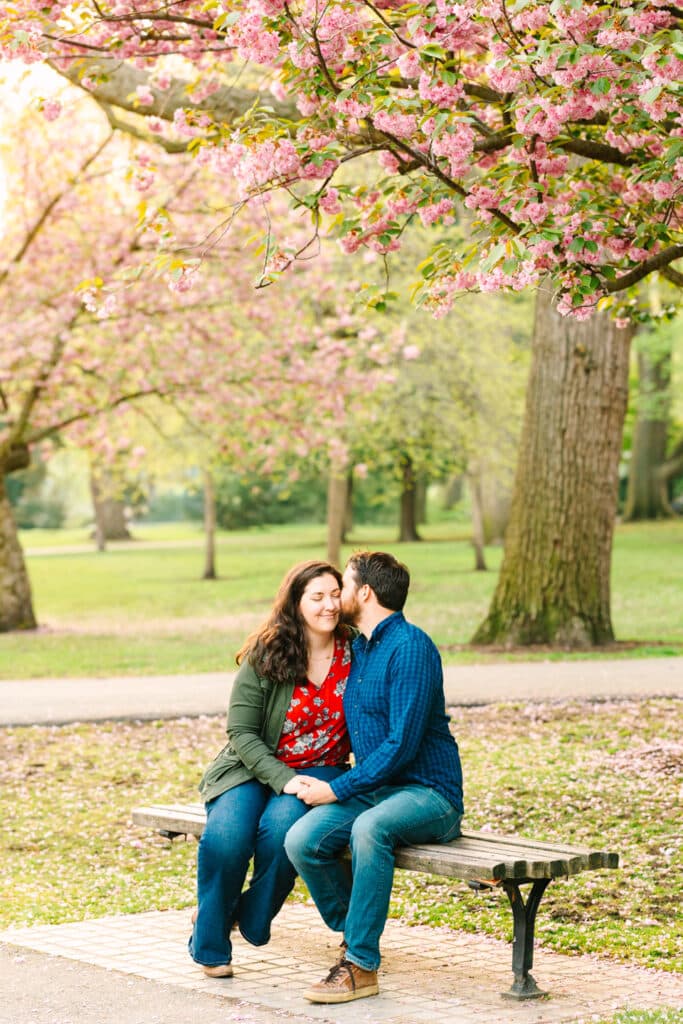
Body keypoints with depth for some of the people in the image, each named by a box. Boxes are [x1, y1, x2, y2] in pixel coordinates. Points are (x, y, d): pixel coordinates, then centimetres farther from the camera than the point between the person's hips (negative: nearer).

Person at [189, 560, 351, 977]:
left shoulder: (354, 652, -2)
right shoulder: (264, 656, -7)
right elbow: (242, 732, -6)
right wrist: (284, 779, -19)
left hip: (320, 770, 0)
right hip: (254, 768, 0)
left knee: (281, 824, -33)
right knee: (225, 836, -29)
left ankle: (251, 920, -6)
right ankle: (210, 944, -5)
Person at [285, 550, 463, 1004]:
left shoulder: (410, 647, -13)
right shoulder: (356, 649, 15)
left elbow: (402, 745, -20)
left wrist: (337, 790, -16)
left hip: (428, 792, -7)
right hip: (373, 790, 8)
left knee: (369, 827, -38)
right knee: (302, 840, -19)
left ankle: (361, 965, -27)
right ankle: (355, 937, 0)